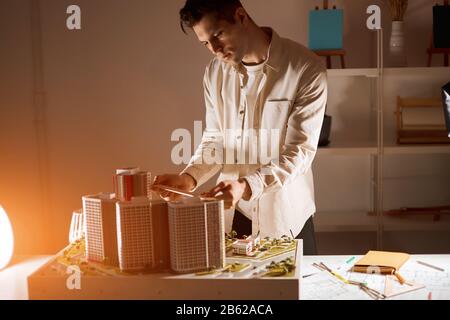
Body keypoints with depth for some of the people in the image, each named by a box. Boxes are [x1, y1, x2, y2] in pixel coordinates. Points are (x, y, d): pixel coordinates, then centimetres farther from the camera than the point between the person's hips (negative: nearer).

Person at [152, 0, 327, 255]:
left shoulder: (306, 69, -14)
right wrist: (190, 178, -13)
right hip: (231, 215, 4)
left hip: (284, 217, -3)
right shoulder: (215, 73, 2)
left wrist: (247, 186, -30)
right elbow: (214, 142, 6)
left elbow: (300, 152, -17)